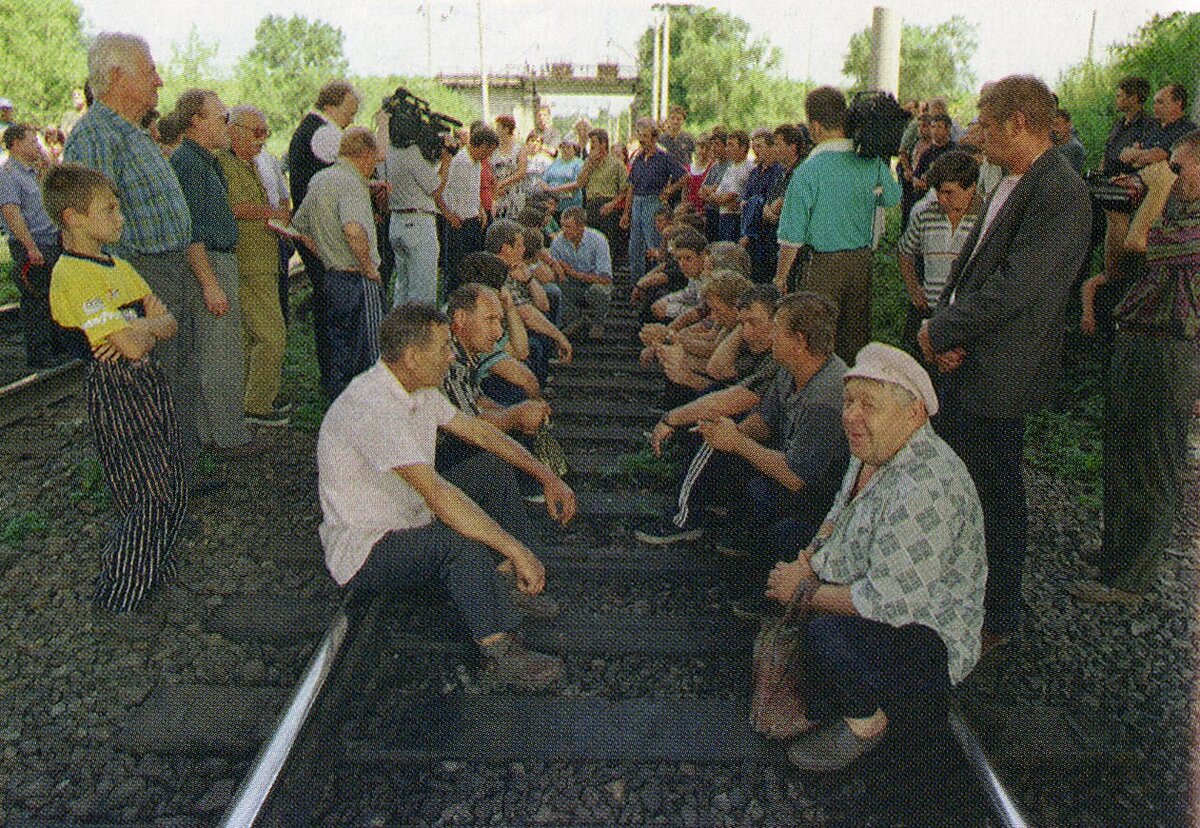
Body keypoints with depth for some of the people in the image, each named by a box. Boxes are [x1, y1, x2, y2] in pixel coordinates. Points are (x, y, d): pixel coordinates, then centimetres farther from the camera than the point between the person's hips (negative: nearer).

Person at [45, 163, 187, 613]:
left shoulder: (119, 266, 12)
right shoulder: (71, 276, -17)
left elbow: (168, 325, 6)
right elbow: (134, 347, -23)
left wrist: (143, 327, -15)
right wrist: (147, 324, -3)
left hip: (149, 380, 9)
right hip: (117, 392, -9)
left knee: (172, 491, 14)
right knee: (149, 496, -4)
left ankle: (155, 571, 31)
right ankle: (117, 596, 11)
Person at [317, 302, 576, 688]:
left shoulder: (419, 389, 0)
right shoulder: (371, 406, -30)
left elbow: (477, 430, 11)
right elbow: (436, 493, -38)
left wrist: (547, 477, 4)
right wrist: (516, 548, -37)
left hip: (411, 519, 10)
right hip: (363, 551, -10)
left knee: (492, 466, 5)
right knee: (463, 540, -35)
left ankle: (528, 588, 4)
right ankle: (501, 653, -19)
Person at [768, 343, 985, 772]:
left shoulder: (926, 489, -32)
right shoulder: (873, 451, -2)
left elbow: (888, 602, -33)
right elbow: (839, 515, 15)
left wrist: (805, 594, -20)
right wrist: (809, 558, -3)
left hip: (927, 642, -10)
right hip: (870, 598, 10)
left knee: (825, 633, -35)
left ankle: (866, 718, 0)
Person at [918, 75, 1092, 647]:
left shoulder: (1061, 194, -19)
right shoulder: (1011, 184, 11)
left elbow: (1012, 290, -24)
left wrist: (941, 331, -15)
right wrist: (940, 322, -5)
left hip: (997, 374, -9)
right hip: (961, 363, 9)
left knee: (993, 494, 5)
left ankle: (996, 619, 24)